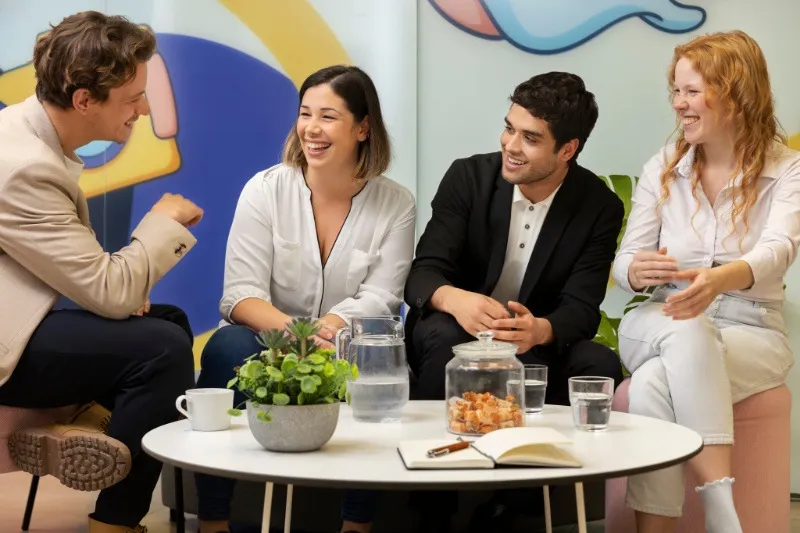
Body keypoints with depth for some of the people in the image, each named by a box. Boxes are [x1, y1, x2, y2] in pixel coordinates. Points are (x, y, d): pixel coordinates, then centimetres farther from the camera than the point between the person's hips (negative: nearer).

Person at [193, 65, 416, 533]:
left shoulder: (396, 204, -1)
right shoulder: (265, 190, -3)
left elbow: (378, 299, -10)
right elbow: (240, 294, -11)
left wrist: (325, 332, -31)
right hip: (268, 345, 0)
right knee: (230, 347, -32)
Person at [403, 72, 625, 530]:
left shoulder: (600, 207, -8)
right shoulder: (468, 177, -9)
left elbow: (582, 308, -15)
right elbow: (422, 274, -16)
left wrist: (539, 330, -41)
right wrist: (456, 300, -42)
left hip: (540, 348, 1)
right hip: (458, 334, -1)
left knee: (600, 365, -28)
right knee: (442, 337, -35)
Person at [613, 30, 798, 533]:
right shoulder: (663, 168, 7)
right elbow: (624, 263, 1)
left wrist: (721, 278, -46)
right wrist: (637, 271, -26)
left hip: (751, 331, -3)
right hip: (659, 326, 3)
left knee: (653, 385, -34)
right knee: (688, 333, -35)